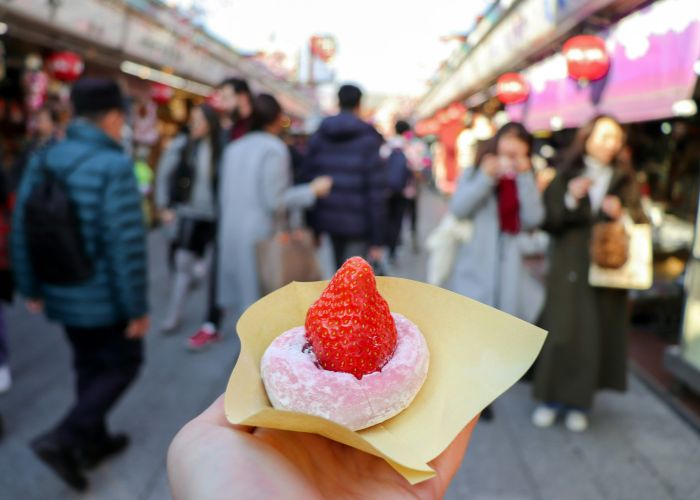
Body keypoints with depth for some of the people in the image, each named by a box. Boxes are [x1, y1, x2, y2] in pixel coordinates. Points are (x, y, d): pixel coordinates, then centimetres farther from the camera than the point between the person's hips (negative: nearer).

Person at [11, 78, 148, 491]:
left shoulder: (42, 162, 2)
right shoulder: (114, 166, -20)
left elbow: (22, 230, 5)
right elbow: (127, 244, -23)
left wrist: (31, 288, 15)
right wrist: (137, 307, -15)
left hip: (61, 294, 7)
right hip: (104, 297, -7)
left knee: (89, 366, 21)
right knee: (123, 363, 12)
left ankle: (93, 441, 35)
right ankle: (63, 439, 3)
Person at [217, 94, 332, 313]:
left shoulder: (234, 148, 10)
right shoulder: (275, 149, -11)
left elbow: (224, 194, 13)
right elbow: (275, 201, -15)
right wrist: (313, 190, -5)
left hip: (232, 234, 7)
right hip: (262, 235, -7)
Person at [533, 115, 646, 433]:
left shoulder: (625, 180, 7)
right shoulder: (567, 175, 3)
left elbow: (638, 221, 5)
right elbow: (548, 221, -3)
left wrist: (620, 213, -13)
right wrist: (569, 199, -17)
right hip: (569, 266, -1)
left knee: (596, 334, 3)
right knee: (560, 331, -1)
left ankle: (579, 402, 18)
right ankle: (551, 398, 16)